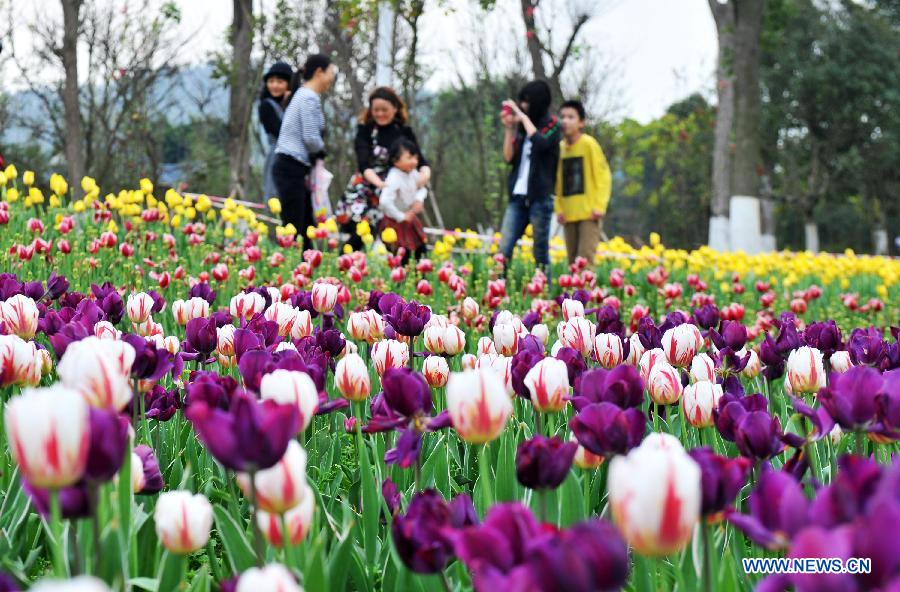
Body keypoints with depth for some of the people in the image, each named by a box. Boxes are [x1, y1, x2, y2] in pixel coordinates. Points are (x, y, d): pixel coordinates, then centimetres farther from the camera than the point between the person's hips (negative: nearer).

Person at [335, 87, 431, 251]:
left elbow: (421, 161, -2)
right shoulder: (365, 131, 0)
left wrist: (424, 174, -27)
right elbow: (364, 164, -13)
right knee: (360, 233, -19)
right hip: (364, 193, -2)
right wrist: (380, 184, -31)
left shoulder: (405, 133, 5)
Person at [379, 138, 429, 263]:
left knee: (421, 250, 12)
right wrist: (401, 216, -28)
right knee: (403, 254, -7)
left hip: (410, 219, 8)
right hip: (395, 223, -8)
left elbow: (422, 189, 15)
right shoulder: (394, 179, -29)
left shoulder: (413, 173, -5)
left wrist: (419, 200, -8)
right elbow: (385, 202, -39)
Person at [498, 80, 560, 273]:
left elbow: (541, 143, -20)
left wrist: (524, 117, -10)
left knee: (540, 253, -3)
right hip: (518, 195, 5)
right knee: (504, 249, -6)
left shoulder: (551, 124, 1)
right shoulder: (522, 126, 15)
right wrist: (509, 128, 1)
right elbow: (509, 157, 11)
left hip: (540, 196, -5)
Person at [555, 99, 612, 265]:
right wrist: (559, 208, 4)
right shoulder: (560, 147, 7)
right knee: (572, 261, 7)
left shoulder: (589, 144, -7)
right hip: (569, 215, 5)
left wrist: (599, 206, -12)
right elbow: (558, 181, 12)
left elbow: (603, 176, -6)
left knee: (585, 259, -13)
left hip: (589, 213, -5)